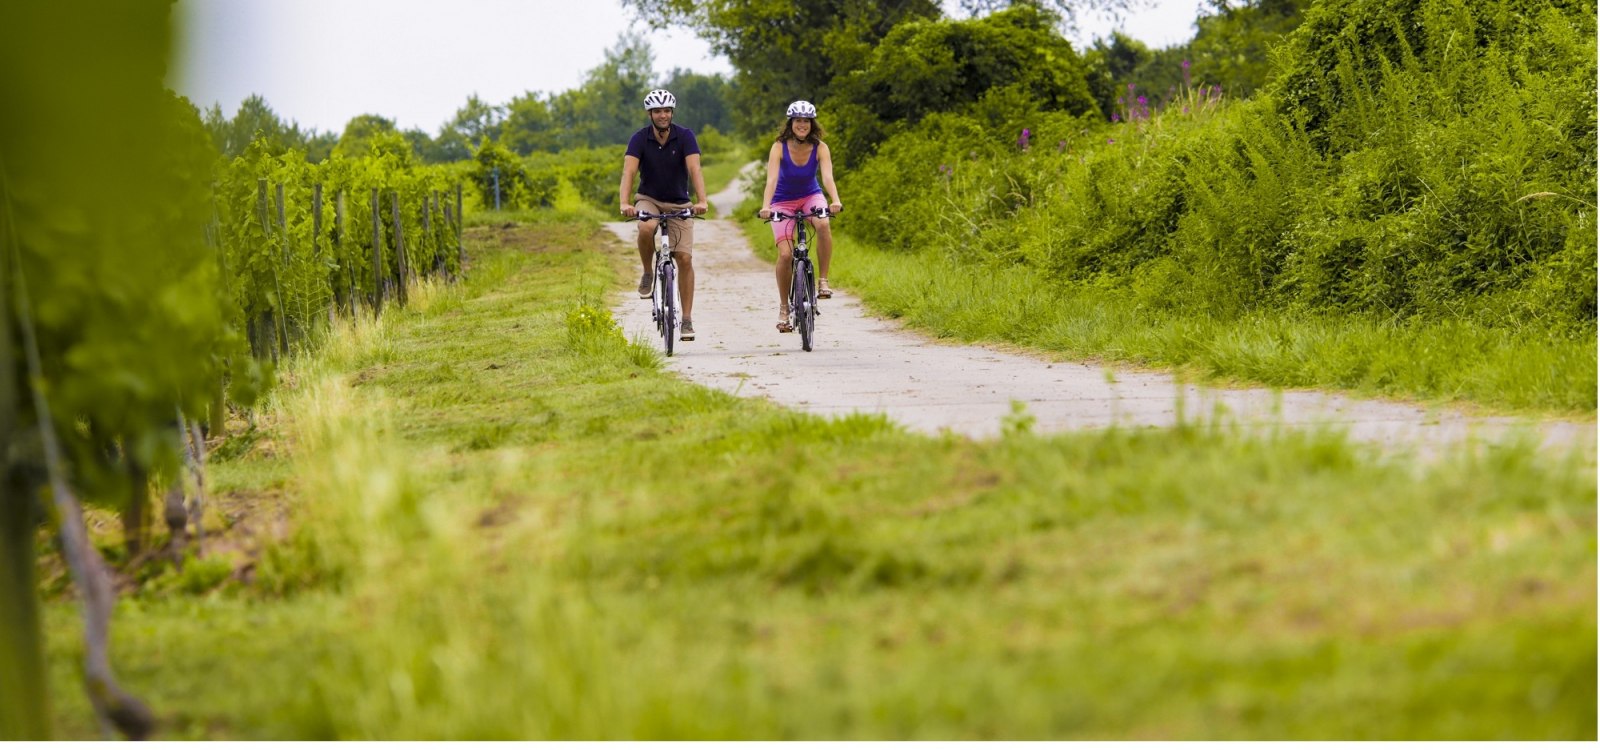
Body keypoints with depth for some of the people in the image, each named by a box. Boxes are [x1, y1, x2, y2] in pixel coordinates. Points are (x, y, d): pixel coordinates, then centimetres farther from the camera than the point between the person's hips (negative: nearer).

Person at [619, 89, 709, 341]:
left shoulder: (685, 137, -14)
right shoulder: (640, 139, -14)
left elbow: (694, 170, -26)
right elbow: (629, 171, -25)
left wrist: (701, 201, -42)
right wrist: (624, 202, -43)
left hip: (679, 203, 1)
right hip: (649, 199, 0)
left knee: (685, 258, -9)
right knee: (646, 228, -36)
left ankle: (687, 319, -2)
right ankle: (648, 273, -8)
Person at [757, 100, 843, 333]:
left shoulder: (820, 148, -17)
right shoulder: (779, 147, -21)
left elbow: (827, 176, -31)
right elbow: (772, 178, -33)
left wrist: (836, 201, -50)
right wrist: (766, 206, -49)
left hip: (811, 196, 1)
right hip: (784, 201, -1)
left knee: (823, 226, -33)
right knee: (785, 254, -14)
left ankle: (823, 280, -19)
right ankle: (783, 308, 3)